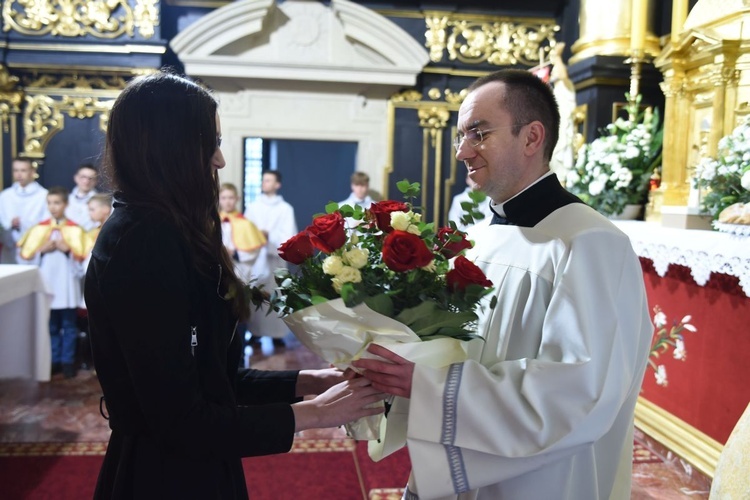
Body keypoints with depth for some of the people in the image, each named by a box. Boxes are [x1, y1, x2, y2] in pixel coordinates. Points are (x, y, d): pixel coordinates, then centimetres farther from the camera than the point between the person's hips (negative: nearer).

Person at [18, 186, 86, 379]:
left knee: (68, 325, 4)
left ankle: (67, 361, 12)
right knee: (51, 325, 10)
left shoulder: (75, 229, -1)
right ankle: (54, 361, 19)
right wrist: (42, 250, -12)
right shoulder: (39, 229, 6)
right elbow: (26, 256, 4)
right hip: (47, 284, 2)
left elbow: (82, 259, -3)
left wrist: (68, 249, -18)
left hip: (67, 285, -2)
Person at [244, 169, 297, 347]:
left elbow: (289, 235, -1)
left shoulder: (285, 208, 4)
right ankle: (255, 332, 9)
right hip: (255, 257, 2)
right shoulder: (252, 207, 10)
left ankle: (277, 334, 5)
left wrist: (269, 235, -10)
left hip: (276, 258, -1)